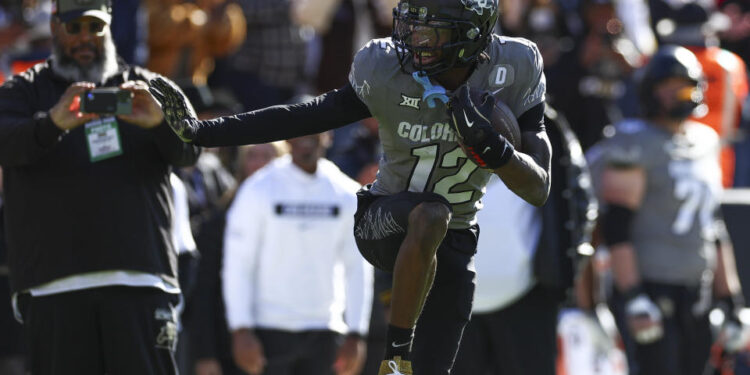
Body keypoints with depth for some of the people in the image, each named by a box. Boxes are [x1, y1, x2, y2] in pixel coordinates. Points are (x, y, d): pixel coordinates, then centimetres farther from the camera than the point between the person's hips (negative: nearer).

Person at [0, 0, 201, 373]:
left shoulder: (145, 87, 17)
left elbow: (188, 151, 3)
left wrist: (159, 122, -22)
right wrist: (54, 123, -31)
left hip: (139, 280, 0)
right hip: (53, 285, 0)